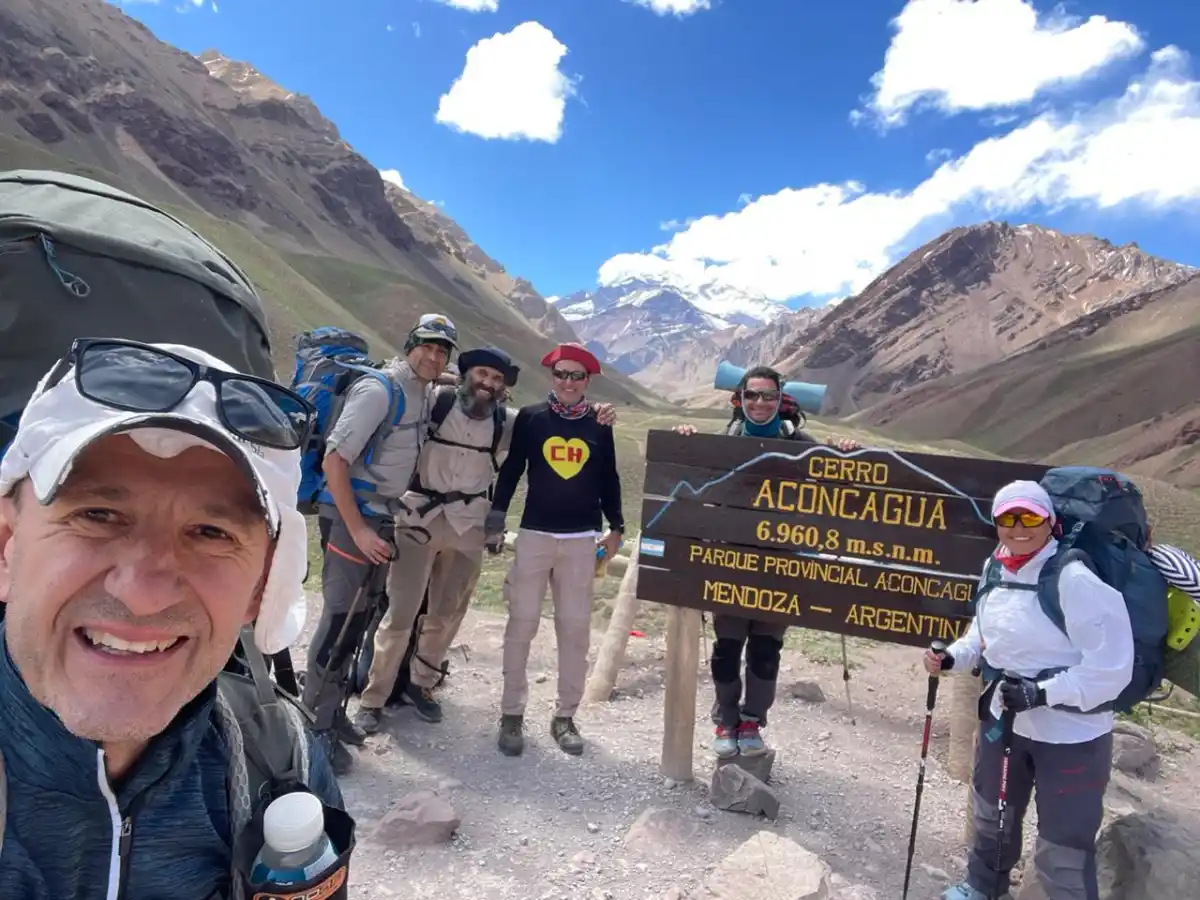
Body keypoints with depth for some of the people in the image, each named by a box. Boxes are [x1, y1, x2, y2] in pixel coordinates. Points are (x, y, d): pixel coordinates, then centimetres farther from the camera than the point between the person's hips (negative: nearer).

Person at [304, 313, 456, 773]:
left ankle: (333, 711, 25)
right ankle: (315, 724, 5)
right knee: (340, 616, -7)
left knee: (360, 616, 13)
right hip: (351, 516, -9)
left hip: (382, 517, 9)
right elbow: (334, 462, -20)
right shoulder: (379, 390, -15)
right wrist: (358, 530, -20)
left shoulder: (424, 395, 10)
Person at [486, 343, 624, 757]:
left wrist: (616, 528, 11)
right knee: (522, 624, 0)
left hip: (582, 539, 2)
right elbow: (510, 471, 5)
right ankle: (512, 714, 11)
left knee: (576, 627, 4)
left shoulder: (600, 425, 7)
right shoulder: (530, 417, 2)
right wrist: (495, 521, 1)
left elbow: (609, 479, 13)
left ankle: (565, 716, 15)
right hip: (534, 534, -1)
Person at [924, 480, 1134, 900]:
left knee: (1062, 850, 3)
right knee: (992, 813, 28)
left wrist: (1042, 693, -25)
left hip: (1071, 735, -8)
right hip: (1003, 719, 8)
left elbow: (1110, 667, -24)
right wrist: (951, 658, -2)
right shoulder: (997, 573, -1)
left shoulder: (1075, 580, -25)